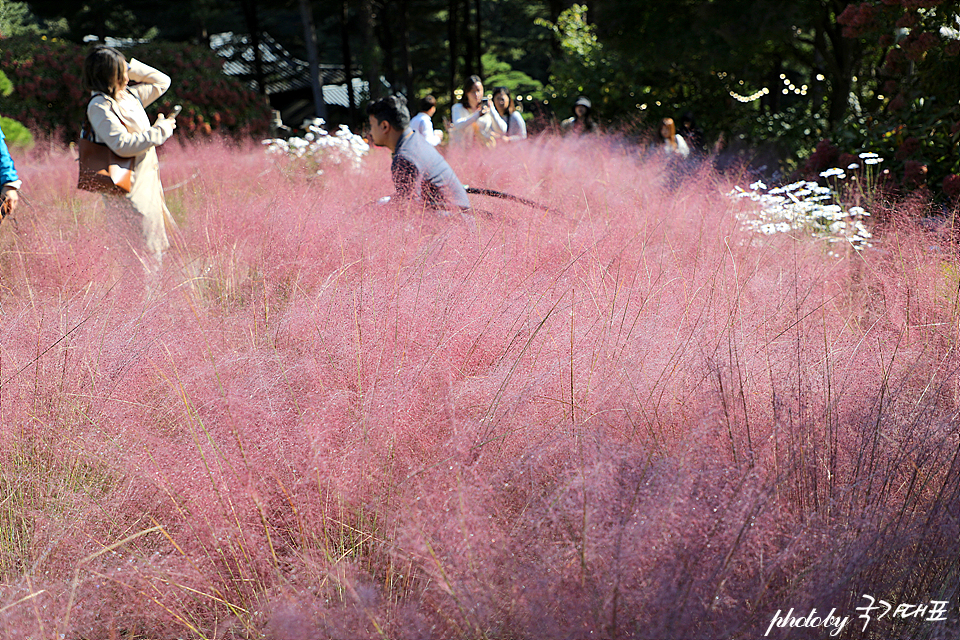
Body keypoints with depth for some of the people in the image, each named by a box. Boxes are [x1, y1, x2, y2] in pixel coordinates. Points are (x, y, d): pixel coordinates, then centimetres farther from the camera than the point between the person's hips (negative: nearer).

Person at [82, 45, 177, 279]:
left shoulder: (130, 95, 10)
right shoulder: (99, 106, -15)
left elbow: (162, 81, 24)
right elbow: (123, 145, -25)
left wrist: (131, 67, 10)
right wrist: (160, 130, -16)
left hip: (148, 183, 9)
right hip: (127, 190, -9)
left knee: (157, 249, 13)